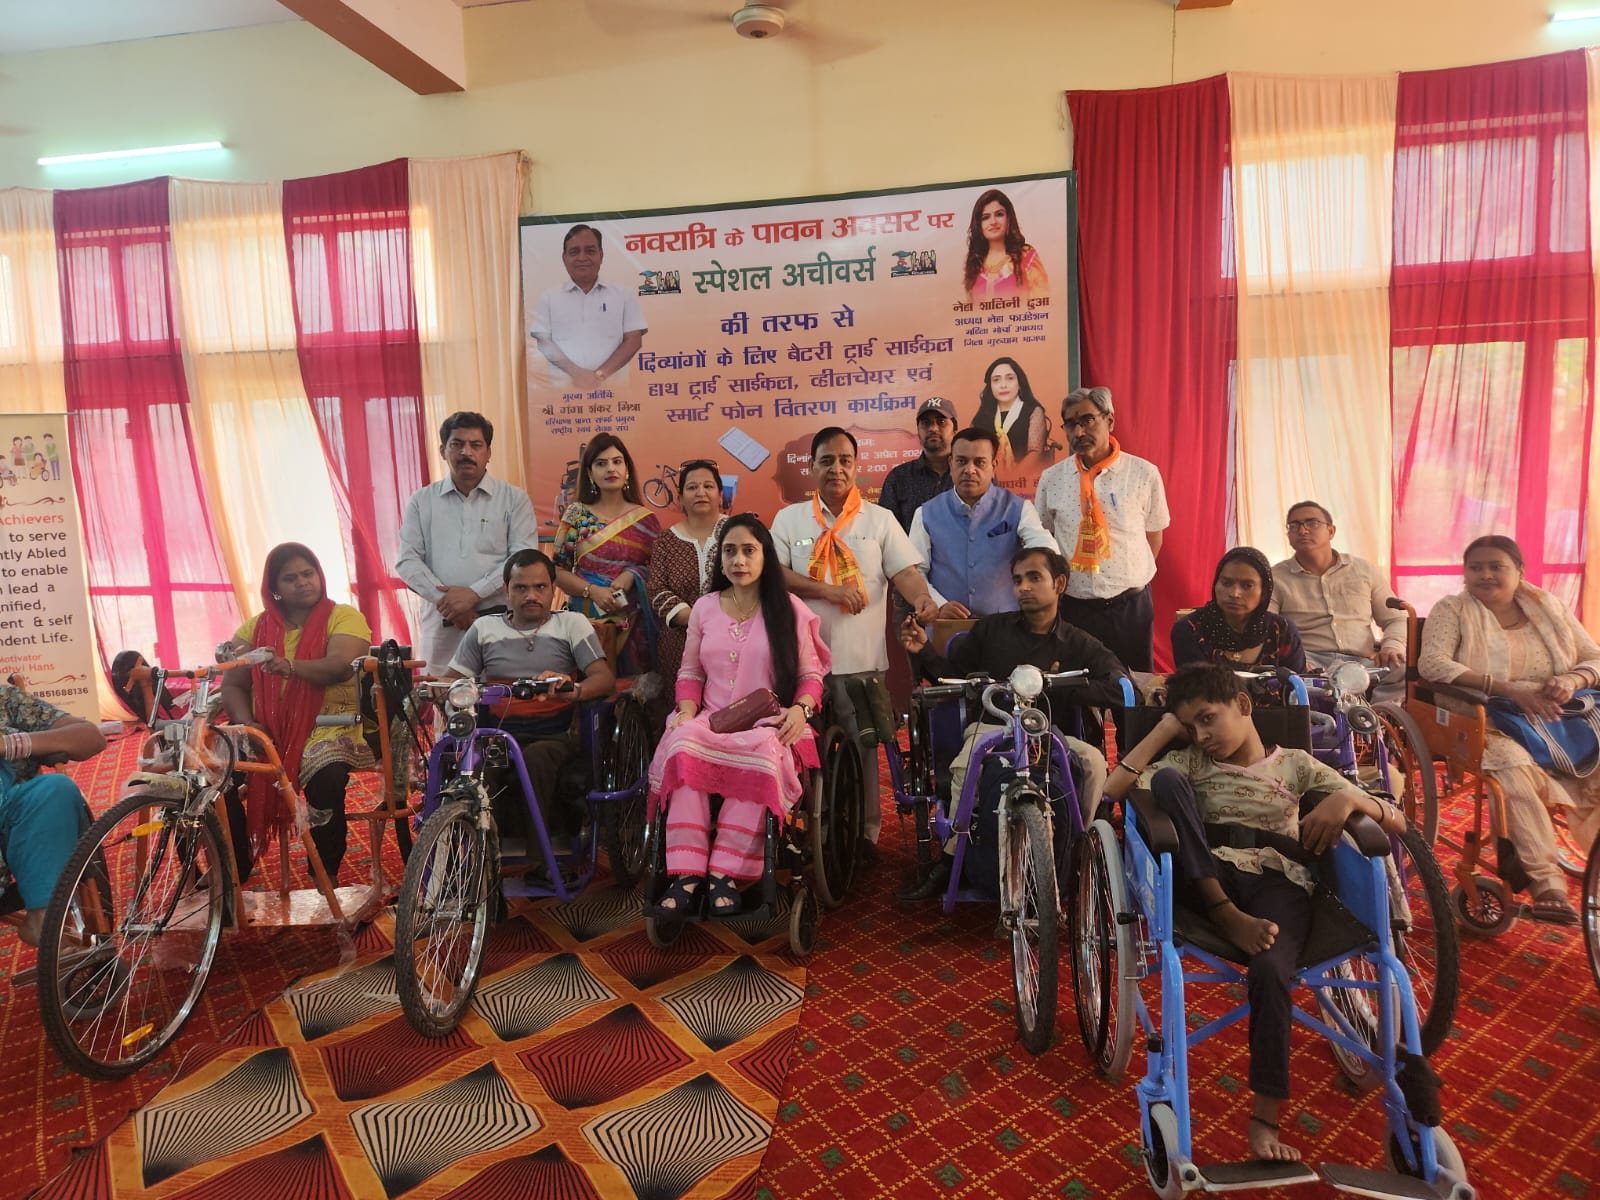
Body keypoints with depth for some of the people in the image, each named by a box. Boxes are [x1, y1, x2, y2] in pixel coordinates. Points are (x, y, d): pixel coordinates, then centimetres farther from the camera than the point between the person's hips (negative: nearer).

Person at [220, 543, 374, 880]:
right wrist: (247, 723, -13)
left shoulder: (343, 618, 0)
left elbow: (340, 666, -19)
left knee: (326, 777, -33)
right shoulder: (256, 628, 13)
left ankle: (327, 875, -13)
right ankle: (235, 871, 0)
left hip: (330, 724, -4)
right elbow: (232, 684, 6)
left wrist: (291, 667, -38)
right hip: (270, 729, 4)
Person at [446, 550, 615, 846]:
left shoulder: (571, 624, 12)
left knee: (535, 759, -36)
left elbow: (604, 677, -2)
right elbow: (453, 680, 15)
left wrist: (575, 690, -25)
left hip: (553, 736, -2)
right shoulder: (485, 628, 19)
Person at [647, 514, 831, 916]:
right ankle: (686, 877, -37)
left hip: (769, 726, -2)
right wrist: (687, 709, -2)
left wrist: (801, 709, -13)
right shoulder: (704, 608, 14)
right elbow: (690, 672, 18)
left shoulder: (790, 609, 6)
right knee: (683, 743, -34)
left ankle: (725, 874, -33)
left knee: (761, 754, -39)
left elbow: (810, 674, 8)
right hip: (711, 722, 2)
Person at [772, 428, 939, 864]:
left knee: (864, 747, 7)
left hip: (863, 659, 0)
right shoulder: (789, 518, 7)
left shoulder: (880, 519, 6)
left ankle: (867, 833, 21)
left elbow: (905, 571, -4)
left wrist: (921, 599, -26)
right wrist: (829, 590, -14)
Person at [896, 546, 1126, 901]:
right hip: (991, 727, -1)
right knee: (963, 767, -35)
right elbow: (953, 678, 12)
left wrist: (1061, 687, -10)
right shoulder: (990, 629, 12)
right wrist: (923, 652, -6)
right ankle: (950, 861, -19)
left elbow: (1120, 686, -2)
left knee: (1093, 760, -30)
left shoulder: (1079, 645, 11)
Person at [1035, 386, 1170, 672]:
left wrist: (1132, 582, 5)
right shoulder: (1051, 478, 2)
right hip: (1071, 606, 1)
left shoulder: (1144, 474, -2)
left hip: (1130, 606, -1)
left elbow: (1154, 535, 6)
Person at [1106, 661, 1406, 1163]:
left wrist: (1348, 798, -12)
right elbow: (1111, 793, -1)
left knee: (1269, 970, -36)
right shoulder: (1189, 761, 15)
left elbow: (1396, 821, 11)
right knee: (1165, 778, -23)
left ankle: (1265, 1119, -17)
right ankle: (1227, 919, -25)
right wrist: (1165, 728, 4)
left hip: (1277, 882, -1)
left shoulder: (1295, 764, 16)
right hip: (1209, 881, 1)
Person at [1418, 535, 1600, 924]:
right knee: (1512, 763, -34)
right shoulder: (1452, 610, 1)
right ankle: (1546, 881, -31)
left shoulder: (1549, 606, 14)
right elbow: (1431, 663, -15)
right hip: (1483, 722, -4)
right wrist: (1508, 689, -23)